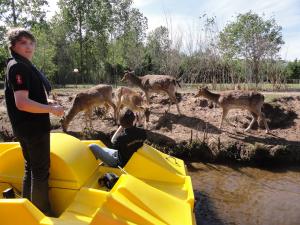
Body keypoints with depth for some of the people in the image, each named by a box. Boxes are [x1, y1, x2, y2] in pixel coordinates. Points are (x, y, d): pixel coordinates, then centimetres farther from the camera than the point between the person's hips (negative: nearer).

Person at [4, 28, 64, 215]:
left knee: (32, 167, 20)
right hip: (33, 128, -10)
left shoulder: (25, 66, 14)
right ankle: (43, 212, 16)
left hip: (30, 127, 10)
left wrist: (46, 102, 8)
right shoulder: (18, 67, -17)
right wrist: (51, 109, -19)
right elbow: (22, 103, -27)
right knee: (41, 170, 1)